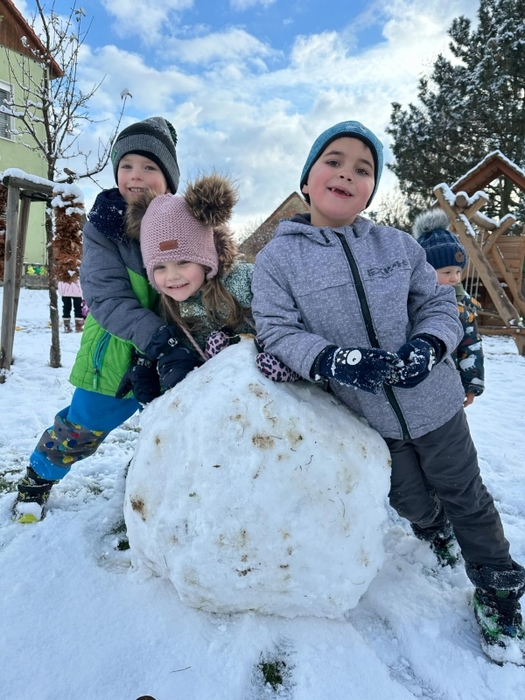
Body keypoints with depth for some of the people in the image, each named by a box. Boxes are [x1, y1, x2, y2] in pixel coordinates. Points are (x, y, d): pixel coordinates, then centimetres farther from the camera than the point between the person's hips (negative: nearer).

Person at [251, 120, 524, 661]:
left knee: (466, 496, 16)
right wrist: (333, 360, -30)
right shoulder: (277, 258, -9)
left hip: (433, 401, 1)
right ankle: (435, 533, 57)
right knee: (412, 504, 20)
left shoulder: (399, 246, -4)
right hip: (366, 419, 0)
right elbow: (276, 330, -14)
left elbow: (439, 305, 1)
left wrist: (428, 346, -21)